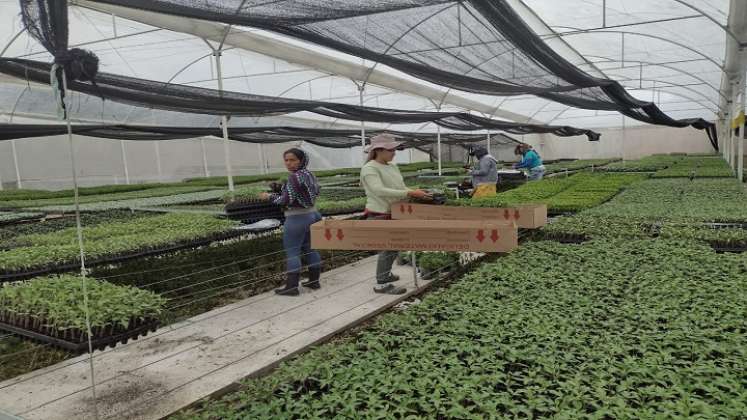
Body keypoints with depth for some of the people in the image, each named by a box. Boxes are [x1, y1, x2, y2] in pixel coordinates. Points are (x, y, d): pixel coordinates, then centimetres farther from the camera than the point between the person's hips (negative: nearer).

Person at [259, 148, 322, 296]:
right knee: (310, 249, 15)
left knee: (292, 252, -2)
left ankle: (291, 287, 2)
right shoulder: (309, 174, 9)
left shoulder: (294, 176, -18)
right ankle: (314, 281, 23)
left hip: (297, 218, -9)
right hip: (312, 214, 9)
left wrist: (269, 196, -5)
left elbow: (287, 200, -21)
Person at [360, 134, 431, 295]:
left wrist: (416, 193, -8)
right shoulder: (369, 169, -16)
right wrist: (410, 193, -32)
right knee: (388, 248, -4)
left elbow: (401, 188, 12)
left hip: (393, 214, 8)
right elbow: (380, 191, -29)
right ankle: (382, 284, 8)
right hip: (379, 215, -8)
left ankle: (385, 274, 34)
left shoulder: (392, 166, 10)